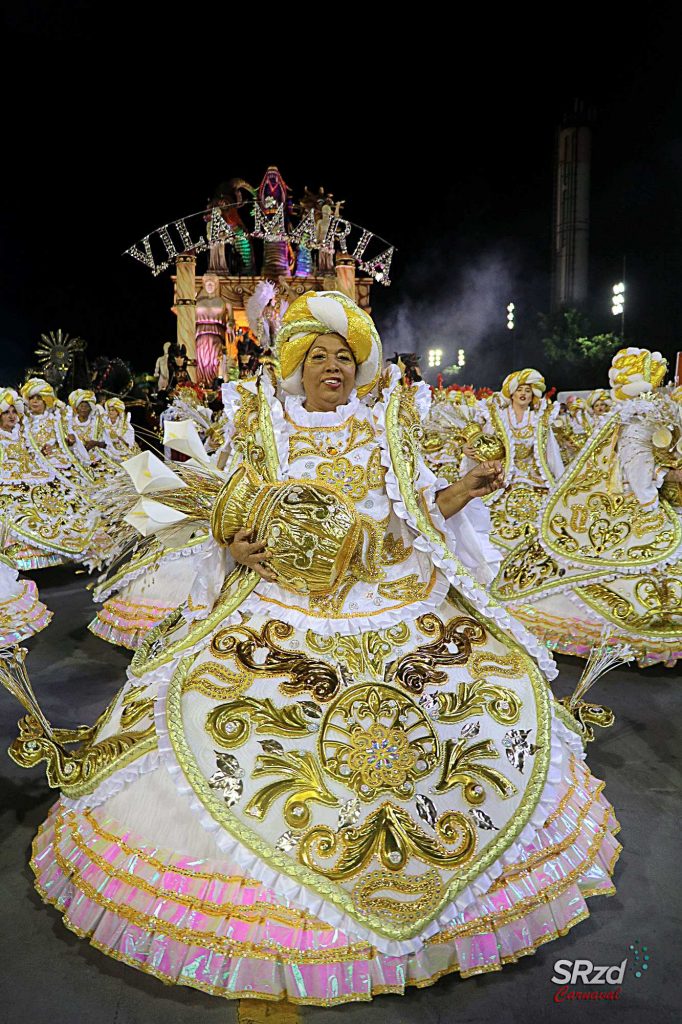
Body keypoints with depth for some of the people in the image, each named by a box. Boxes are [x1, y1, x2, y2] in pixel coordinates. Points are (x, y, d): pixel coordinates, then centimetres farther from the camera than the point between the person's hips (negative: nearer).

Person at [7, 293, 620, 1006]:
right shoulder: (266, 425, 9)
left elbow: (416, 514, 11)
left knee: (494, 672, -9)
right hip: (283, 596, -1)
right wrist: (238, 544, -13)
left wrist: (465, 490, -3)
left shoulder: (388, 426, 12)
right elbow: (234, 510, 7)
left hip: (391, 594, 2)